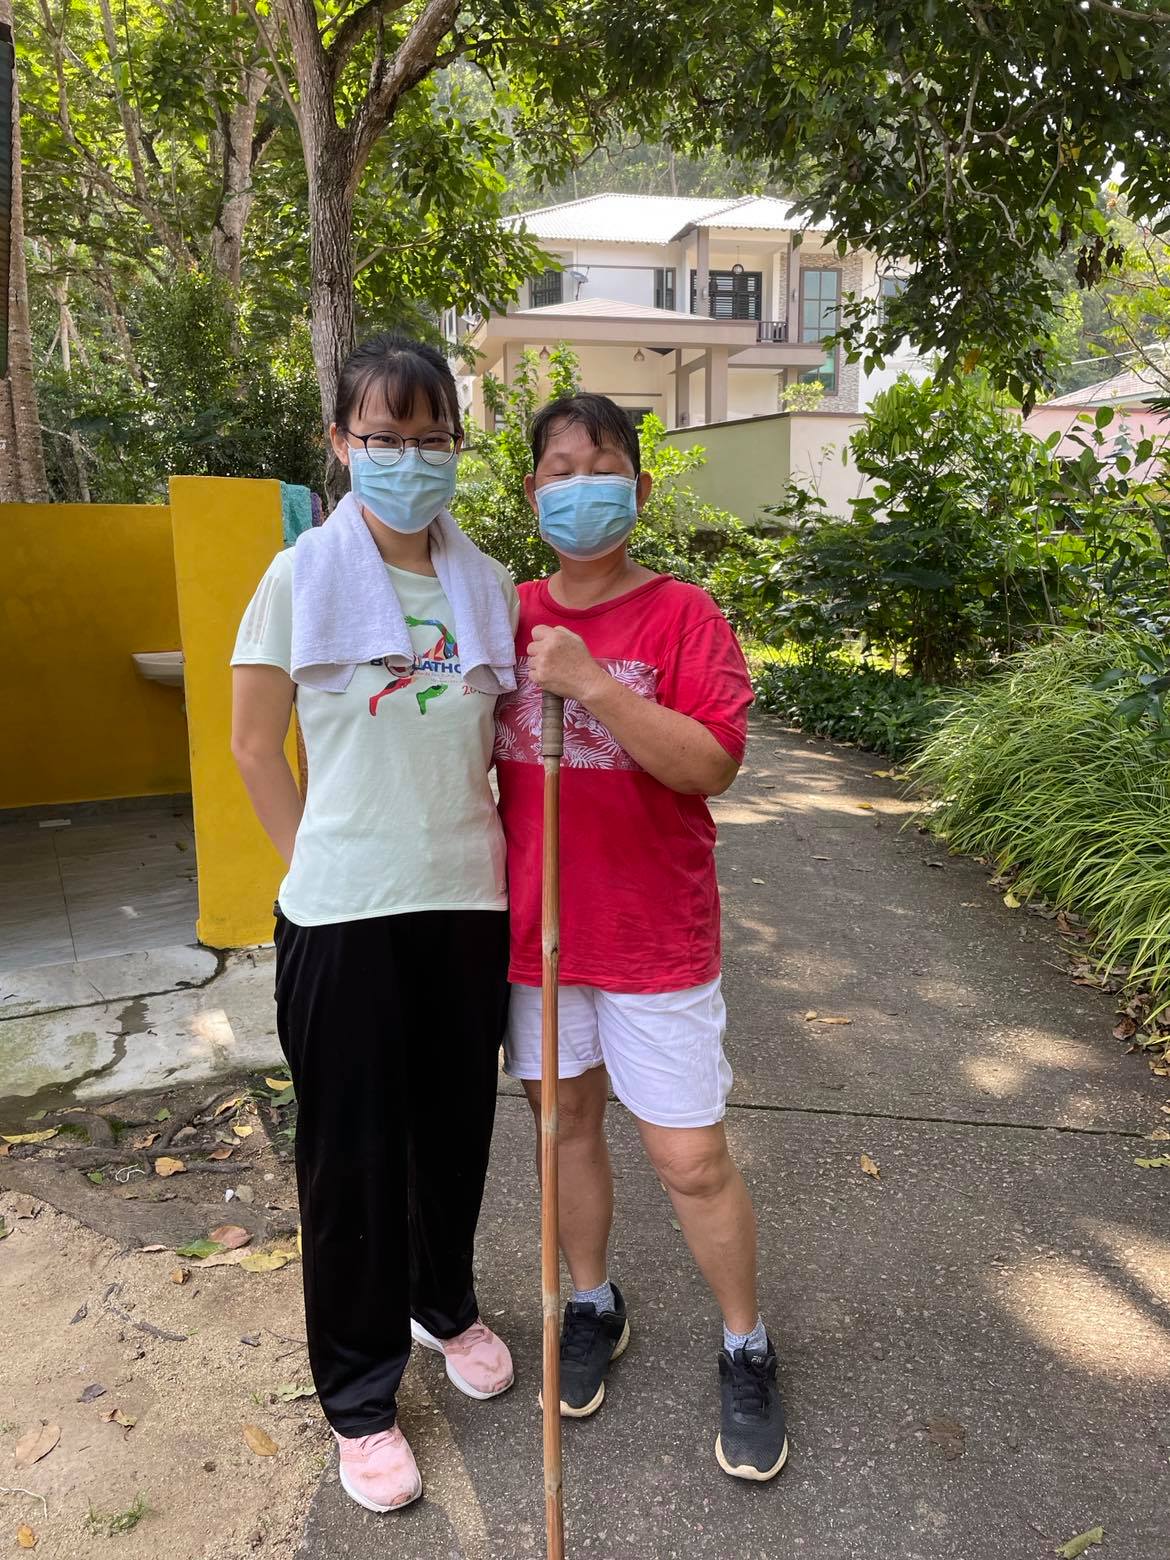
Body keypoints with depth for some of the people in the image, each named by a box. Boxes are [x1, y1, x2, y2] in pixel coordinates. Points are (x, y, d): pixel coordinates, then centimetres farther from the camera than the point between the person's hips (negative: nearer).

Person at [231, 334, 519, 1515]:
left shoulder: (487, 586, 2)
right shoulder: (302, 578, -7)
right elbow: (255, 745, -1)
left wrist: (503, 855, 4)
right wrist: (320, 865, -2)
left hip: (468, 898, 4)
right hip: (345, 914, -3)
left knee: (456, 1124, 18)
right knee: (351, 1150, 9)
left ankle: (444, 1304, 47)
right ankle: (358, 1398, 31)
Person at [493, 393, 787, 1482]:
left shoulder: (683, 616, -9)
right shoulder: (511, 616, 4)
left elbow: (712, 764, -20)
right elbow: (479, 758, 13)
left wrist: (591, 681, -29)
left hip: (654, 940, -4)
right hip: (535, 929, 4)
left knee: (691, 1159, 4)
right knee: (565, 1122, 18)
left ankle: (747, 1353, 30)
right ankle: (593, 1308, 43)